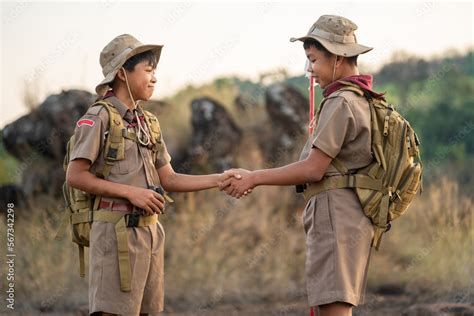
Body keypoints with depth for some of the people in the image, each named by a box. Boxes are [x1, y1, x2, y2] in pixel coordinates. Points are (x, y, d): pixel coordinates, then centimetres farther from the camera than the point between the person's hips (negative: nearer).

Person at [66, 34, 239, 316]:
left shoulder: (146, 122, 17)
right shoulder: (98, 118, -6)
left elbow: (169, 180, 16)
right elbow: (75, 176, -11)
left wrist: (221, 180, 6)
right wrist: (131, 192, -16)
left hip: (150, 230, 8)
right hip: (117, 230, -8)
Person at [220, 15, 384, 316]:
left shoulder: (341, 102, -13)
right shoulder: (365, 100, 17)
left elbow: (313, 169, -16)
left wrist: (256, 178, -7)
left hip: (335, 213, -10)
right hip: (354, 213, 10)